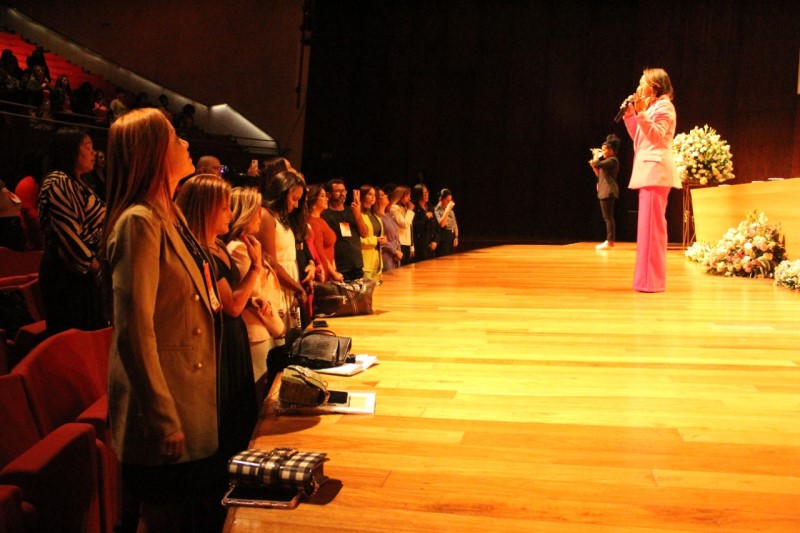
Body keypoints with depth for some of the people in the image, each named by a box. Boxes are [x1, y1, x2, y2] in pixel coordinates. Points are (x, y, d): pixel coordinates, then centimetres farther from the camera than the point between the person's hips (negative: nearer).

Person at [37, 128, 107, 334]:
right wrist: (90, 262, -11)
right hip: (65, 272, -10)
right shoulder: (57, 183, -13)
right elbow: (66, 232, -20)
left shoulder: (77, 184, 17)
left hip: (84, 270, 10)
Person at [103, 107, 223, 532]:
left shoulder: (171, 215, 11)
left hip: (194, 408, 9)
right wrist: (164, 421, -22)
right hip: (167, 416, -9)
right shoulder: (139, 222, -18)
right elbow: (134, 333, -23)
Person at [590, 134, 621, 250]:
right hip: (605, 191, 11)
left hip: (608, 191, -11)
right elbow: (599, 175, 22)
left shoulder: (612, 160, -11)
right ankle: (610, 241, 14)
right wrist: (593, 165, 10)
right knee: (608, 217, 11)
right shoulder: (608, 161, 21)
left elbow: (596, 164, -22)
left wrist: (596, 156, -3)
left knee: (608, 217, -11)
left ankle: (610, 241, -12)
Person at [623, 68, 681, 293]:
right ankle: (648, 278, 12)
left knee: (652, 224, -13)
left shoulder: (664, 106, -5)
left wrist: (641, 112, -23)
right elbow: (637, 137, 22)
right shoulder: (651, 107, 22)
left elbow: (656, 135, -17)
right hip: (647, 170, 10)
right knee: (648, 225, 9)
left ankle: (653, 280, -13)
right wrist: (630, 114, 15)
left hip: (656, 170, -10)